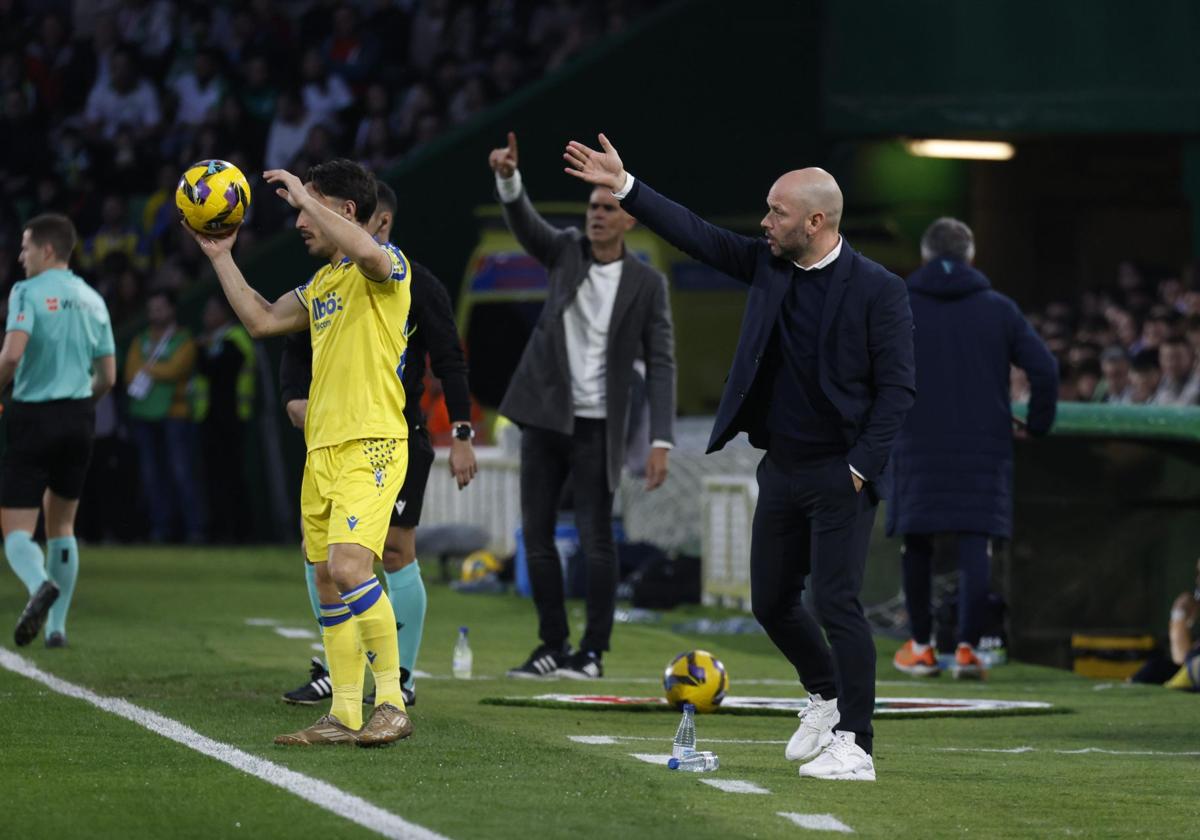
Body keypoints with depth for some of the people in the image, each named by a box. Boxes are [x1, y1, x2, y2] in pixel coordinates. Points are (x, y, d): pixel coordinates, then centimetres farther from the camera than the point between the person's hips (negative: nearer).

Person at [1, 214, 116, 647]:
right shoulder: (92, 300, 10)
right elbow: (108, 376, 12)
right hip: (79, 418, 5)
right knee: (61, 524, 17)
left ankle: (40, 584, -33)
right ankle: (57, 625, 15)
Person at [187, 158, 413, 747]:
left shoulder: (384, 267, -7)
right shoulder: (320, 284, 20)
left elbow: (368, 254, -31)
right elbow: (261, 320, 27)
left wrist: (303, 196, -22)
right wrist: (220, 256, 23)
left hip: (370, 444, -9)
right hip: (323, 449, 9)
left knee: (349, 566, -22)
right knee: (329, 582, 6)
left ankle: (391, 701, -15)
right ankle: (345, 716, 10)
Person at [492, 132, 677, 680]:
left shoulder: (647, 284, -4)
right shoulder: (566, 251, 4)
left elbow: (660, 364, -7)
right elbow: (523, 222, -13)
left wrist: (661, 441, -15)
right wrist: (508, 177, -35)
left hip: (597, 426, -3)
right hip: (545, 414, 4)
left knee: (595, 539, -4)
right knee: (536, 534, 5)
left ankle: (593, 652, 5)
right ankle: (552, 646, 13)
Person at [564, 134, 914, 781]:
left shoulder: (878, 291, -11)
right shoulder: (767, 265, 6)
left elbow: (896, 388, -11)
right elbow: (696, 236, 9)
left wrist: (862, 467, -16)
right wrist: (624, 188, 3)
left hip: (840, 474, -7)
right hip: (781, 468, 7)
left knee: (834, 602, -12)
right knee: (771, 603, 12)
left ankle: (855, 746, -7)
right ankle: (826, 696, 35)